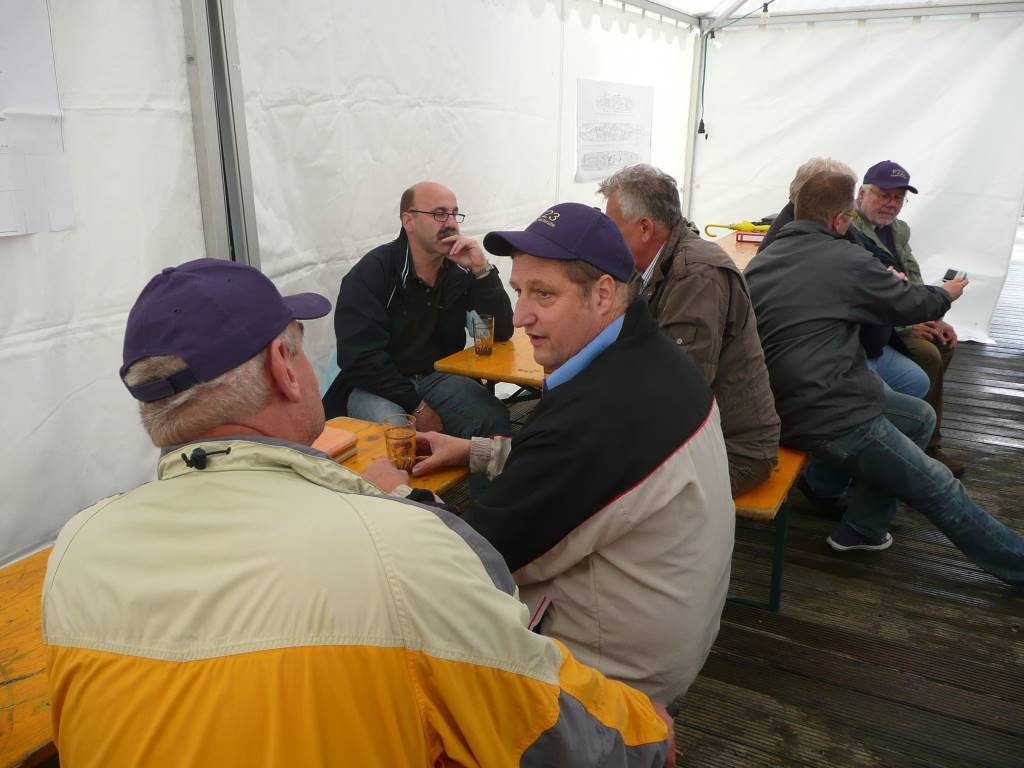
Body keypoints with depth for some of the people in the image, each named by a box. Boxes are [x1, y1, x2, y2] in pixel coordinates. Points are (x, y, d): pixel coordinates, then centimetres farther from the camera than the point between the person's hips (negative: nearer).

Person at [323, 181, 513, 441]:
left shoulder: (460, 271, -1)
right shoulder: (371, 273, -12)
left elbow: (501, 333, -4)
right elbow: (360, 358, -18)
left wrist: (482, 271, -16)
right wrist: (416, 407, -19)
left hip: (438, 377, 4)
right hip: (377, 385, -3)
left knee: (494, 418, -21)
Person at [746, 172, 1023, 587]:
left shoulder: (760, 260, 10)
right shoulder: (848, 260, -11)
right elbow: (912, 303, 4)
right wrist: (947, 293, 27)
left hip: (780, 406, 8)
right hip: (833, 418, -8)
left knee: (920, 416, 23)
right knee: (940, 488, 7)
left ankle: (862, 529, 25)